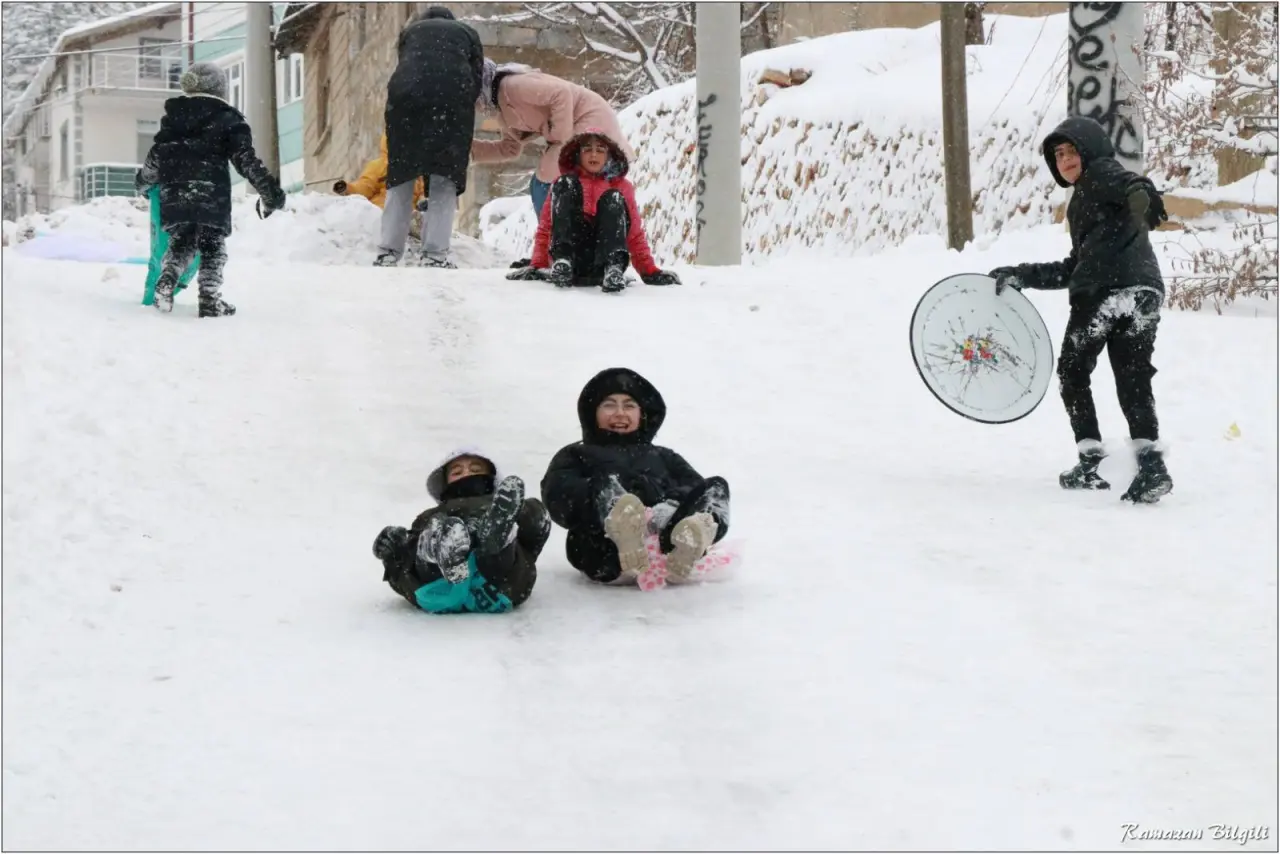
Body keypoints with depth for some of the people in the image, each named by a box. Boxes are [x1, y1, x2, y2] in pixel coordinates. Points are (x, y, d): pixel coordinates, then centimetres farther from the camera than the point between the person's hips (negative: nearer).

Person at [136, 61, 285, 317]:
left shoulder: (172, 118, 15)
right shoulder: (228, 119, 1)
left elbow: (155, 157, 20)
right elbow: (246, 160, -7)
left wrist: (143, 183, 38)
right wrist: (269, 190, -5)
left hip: (175, 195, 4)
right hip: (212, 197, -4)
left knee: (180, 244, 17)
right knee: (213, 248, 6)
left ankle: (165, 283, -5)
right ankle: (210, 299, -2)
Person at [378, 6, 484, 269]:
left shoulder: (410, 30, 32)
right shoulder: (466, 32, 29)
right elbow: (476, 78, 18)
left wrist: (415, 109, 28)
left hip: (406, 95, 1)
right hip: (453, 96, -1)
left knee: (401, 176, 7)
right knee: (445, 177, 2)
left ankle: (387, 254, 1)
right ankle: (435, 255, -8)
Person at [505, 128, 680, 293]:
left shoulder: (621, 186, 21)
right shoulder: (564, 184, 20)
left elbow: (635, 234, 16)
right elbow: (546, 229, 15)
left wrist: (649, 271, 4)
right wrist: (537, 266, 0)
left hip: (603, 260, 0)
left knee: (612, 198, -17)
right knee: (566, 184, -13)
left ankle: (613, 267, -42)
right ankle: (562, 262, -37)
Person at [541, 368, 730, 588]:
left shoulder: (663, 456, 37)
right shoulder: (575, 455, 31)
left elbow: (697, 489, 16)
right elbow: (558, 497, 8)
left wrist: (675, 502, -8)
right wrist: (603, 496, -13)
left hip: (665, 545, 2)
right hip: (605, 554, -2)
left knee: (716, 486, -19)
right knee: (606, 481, -28)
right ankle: (629, 544, -61)